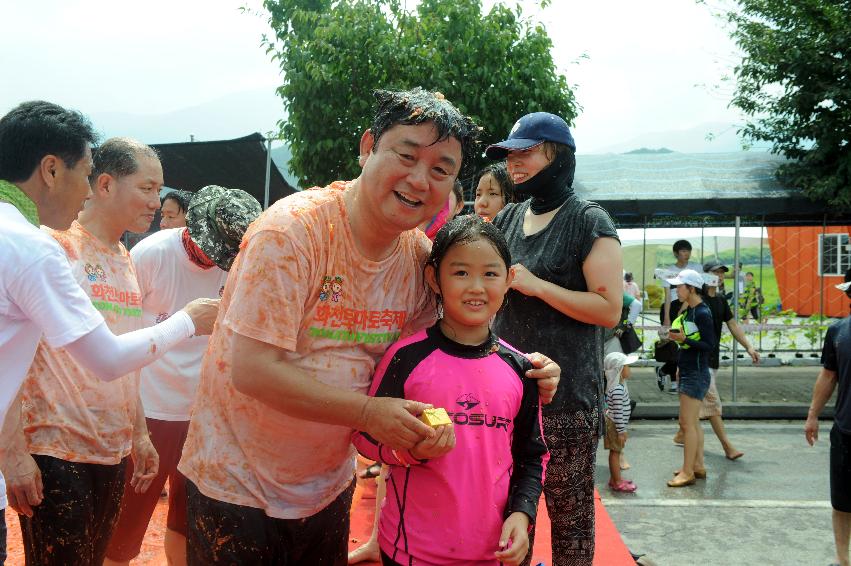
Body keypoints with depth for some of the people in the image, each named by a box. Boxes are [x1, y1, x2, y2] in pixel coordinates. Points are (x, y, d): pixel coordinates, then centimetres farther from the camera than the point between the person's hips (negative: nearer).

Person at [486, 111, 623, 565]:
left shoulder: (589, 222, -5)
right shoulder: (507, 219, 12)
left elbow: (609, 310, -12)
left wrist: (537, 285, -16)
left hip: (566, 392, -5)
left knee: (569, 511, 4)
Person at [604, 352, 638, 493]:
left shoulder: (619, 386, 7)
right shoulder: (618, 390, -25)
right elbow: (618, 412, -25)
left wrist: (622, 429, 21)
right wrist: (621, 431, -21)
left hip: (614, 423, 10)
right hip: (615, 425, -10)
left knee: (616, 452, 16)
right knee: (615, 452, -1)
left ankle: (614, 478, 26)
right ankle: (617, 483, 7)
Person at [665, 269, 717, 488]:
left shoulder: (702, 313, -16)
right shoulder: (689, 310, 11)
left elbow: (710, 345, -19)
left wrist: (684, 339, -26)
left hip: (696, 375, -9)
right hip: (688, 371, 9)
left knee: (687, 423, -7)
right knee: (693, 422, 13)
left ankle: (687, 473, -2)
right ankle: (698, 466, 21)